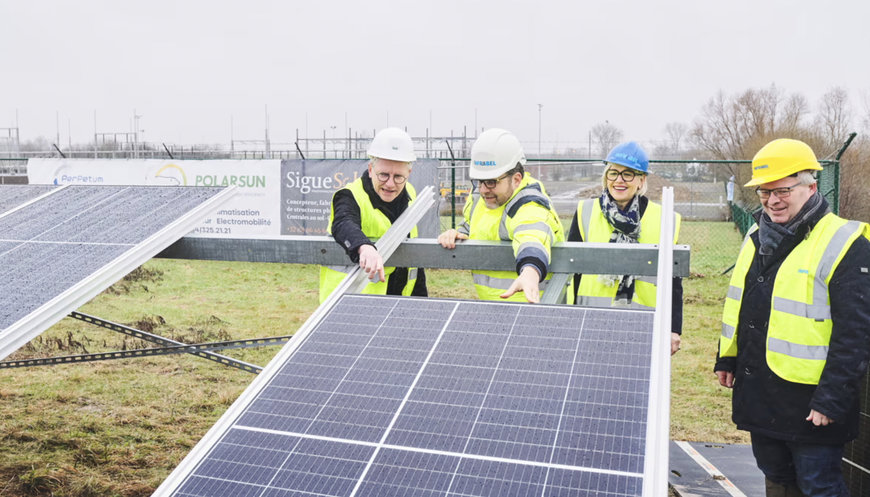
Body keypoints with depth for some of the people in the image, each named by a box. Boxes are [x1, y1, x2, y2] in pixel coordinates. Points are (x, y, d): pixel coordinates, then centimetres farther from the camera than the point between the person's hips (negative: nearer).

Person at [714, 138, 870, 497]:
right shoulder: (757, 236, 9)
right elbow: (738, 304, 19)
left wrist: (832, 399, -18)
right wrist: (727, 359, 17)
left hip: (808, 400, -7)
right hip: (758, 396, 7)